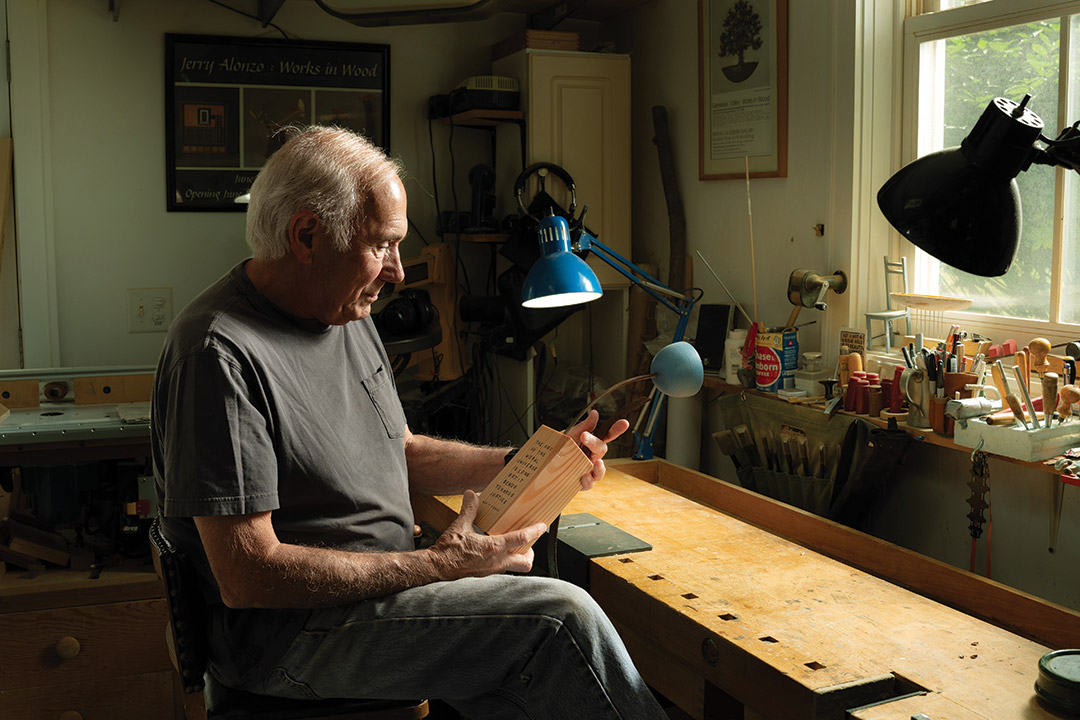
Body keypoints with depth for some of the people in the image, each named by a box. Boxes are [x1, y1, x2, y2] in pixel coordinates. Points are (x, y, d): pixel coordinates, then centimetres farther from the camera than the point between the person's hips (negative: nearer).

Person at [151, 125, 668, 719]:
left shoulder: (347, 315, 10)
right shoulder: (222, 353, -20)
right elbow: (248, 577, -23)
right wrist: (437, 565, -22)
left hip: (380, 583, 8)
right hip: (284, 632, -8)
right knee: (561, 616, -21)